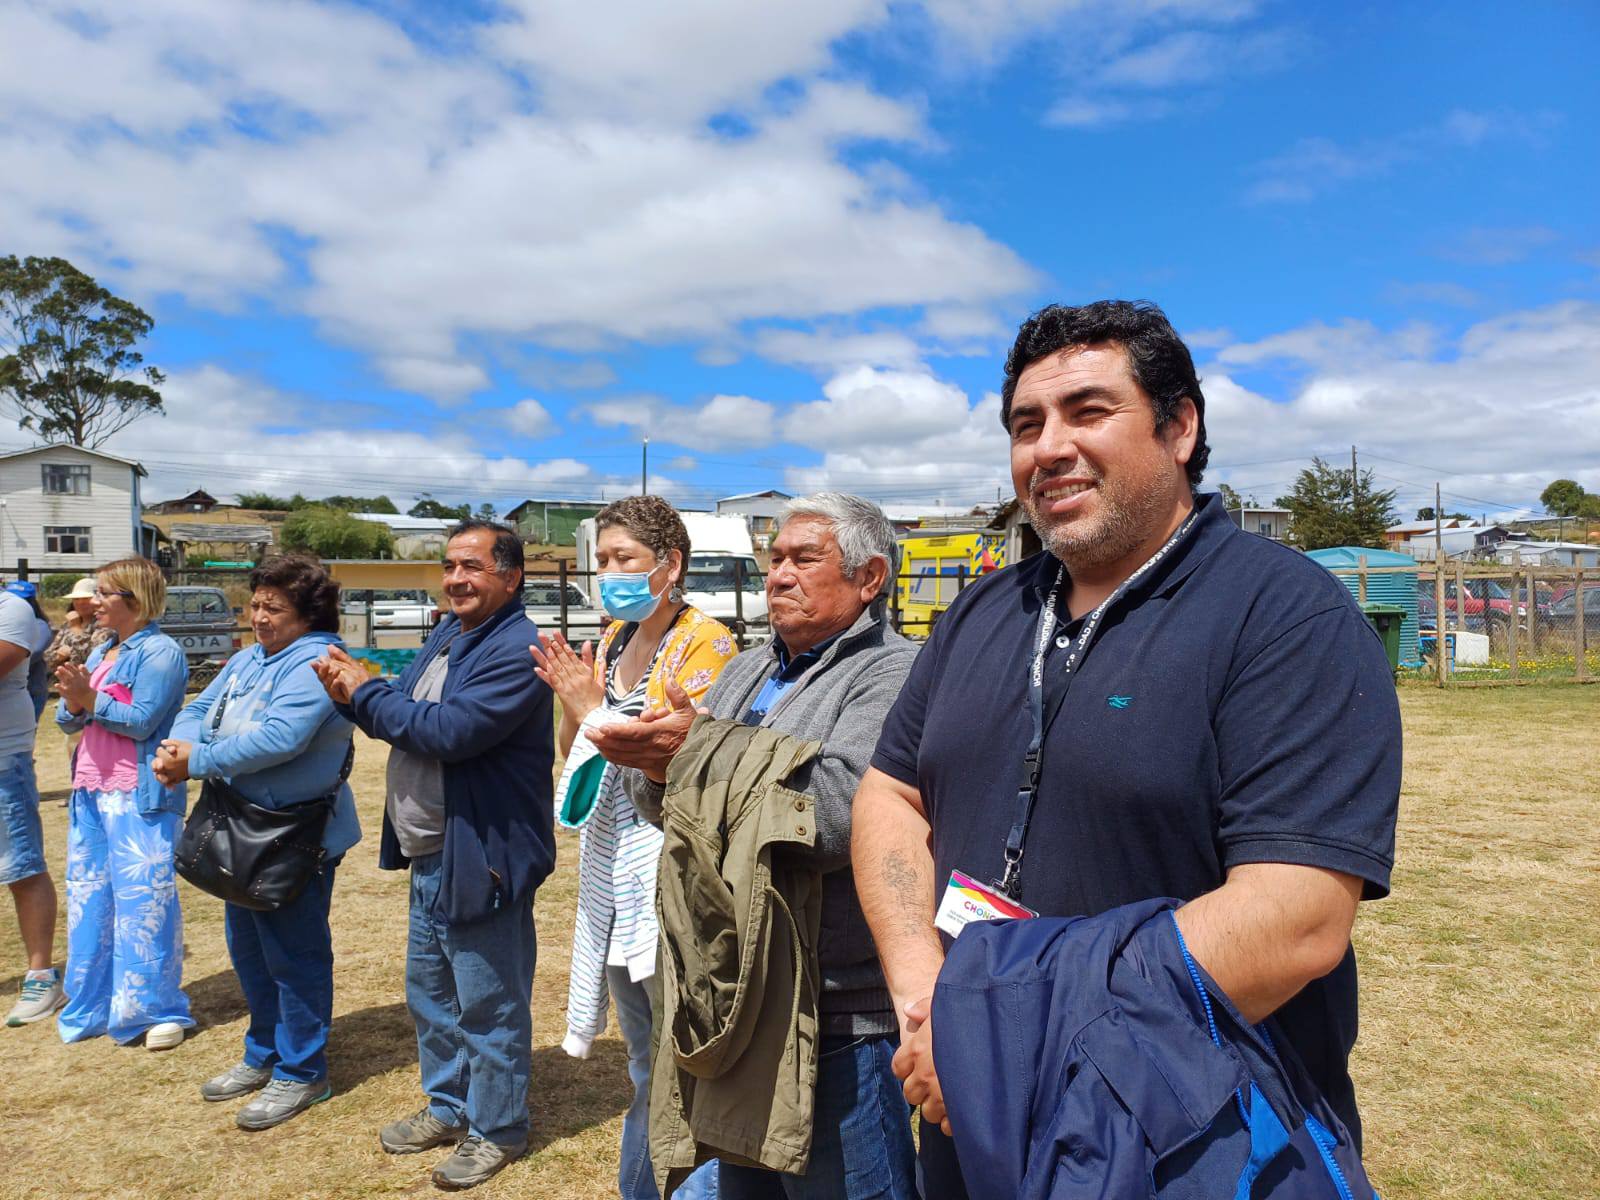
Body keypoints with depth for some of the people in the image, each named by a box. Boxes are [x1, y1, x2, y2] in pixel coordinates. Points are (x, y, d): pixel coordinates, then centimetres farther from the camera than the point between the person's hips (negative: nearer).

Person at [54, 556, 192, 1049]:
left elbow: (141, 721, -16)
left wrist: (89, 698, -18)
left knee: (142, 898, -5)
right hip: (91, 790, 9)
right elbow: (67, 720, 13)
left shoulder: (160, 652, -9)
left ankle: (157, 1009, 6)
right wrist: (73, 702, -8)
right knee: (88, 896, 14)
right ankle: (94, 1003, 26)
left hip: (139, 796, -8)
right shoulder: (101, 653, 15)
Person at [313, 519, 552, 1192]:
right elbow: (403, 720, 13)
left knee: (488, 1005, 6)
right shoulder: (447, 636, 10)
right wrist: (352, 692, -8)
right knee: (429, 990, 23)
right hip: (430, 856, 10)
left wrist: (365, 692, -17)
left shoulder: (516, 651, -21)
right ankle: (448, 1106, 42)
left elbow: (449, 731, -29)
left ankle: (496, 1130, 25)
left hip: (480, 859, -10)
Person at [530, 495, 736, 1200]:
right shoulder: (612, 638, 10)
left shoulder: (704, 644, -13)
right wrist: (572, 705, -7)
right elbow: (572, 752, 13)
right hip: (613, 872, 8)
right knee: (644, 1064, 22)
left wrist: (597, 710, -16)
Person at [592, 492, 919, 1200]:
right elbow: (670, 811, 9)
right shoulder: (748, 671, 12)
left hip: (840, 1023, -8)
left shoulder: (893, 675, -13)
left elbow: (839, 815, -27)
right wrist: (657, 769, -13)